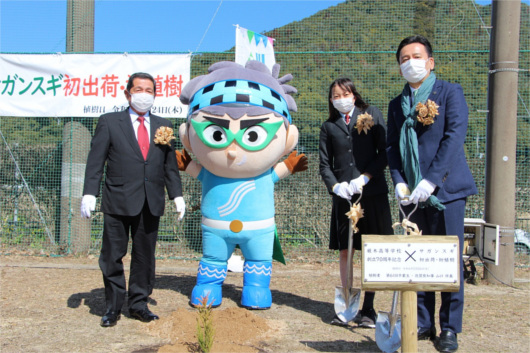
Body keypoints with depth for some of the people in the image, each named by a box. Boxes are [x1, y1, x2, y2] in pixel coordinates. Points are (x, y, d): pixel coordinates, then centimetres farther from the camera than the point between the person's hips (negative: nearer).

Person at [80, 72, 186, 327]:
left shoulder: (163, 126, 13)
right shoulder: (109, 122, 5)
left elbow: (170, 165, 14)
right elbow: (95, 160, 1)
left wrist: (177, 195, 7)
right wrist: (89, 193, -8)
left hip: (151, 203, 3)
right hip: (118, 201, -2)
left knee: (145, 256, 9)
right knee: (112, 256, 4)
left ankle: (139, 304, 22)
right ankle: (113, 306, 19)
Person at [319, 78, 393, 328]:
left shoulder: (372, 114, 6)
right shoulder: (329, 126, 12)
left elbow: (384, 152, 1)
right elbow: (325, 164, 10)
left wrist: (364, 178, -9)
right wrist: (335, 186, -8)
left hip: (373, 192, -2)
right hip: (343, 195, 2)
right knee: (344, 251, 4)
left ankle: (368, 308, 10)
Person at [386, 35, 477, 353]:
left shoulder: (450, 92, 1)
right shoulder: (397, 104, 15)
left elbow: (454, 137, -10)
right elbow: (392, 148, 12)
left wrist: (431, 181, -18)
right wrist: (400, 183, -4)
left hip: (445, 188, -4)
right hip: (412, 193, 4)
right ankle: (423, 323, 20)